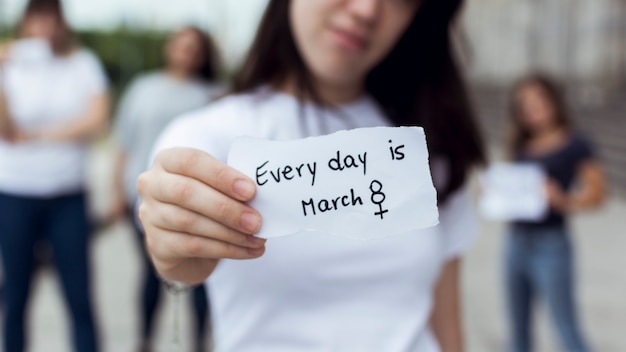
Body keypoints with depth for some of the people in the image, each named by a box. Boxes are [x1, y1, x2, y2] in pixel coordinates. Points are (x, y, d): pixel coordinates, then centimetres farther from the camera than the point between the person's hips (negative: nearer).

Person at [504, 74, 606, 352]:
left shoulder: (574, 145, -4)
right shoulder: (520, 147, 12)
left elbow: (596, 193, -7)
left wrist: (563, 200, -25)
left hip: (551, 246, -6)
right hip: (516, 243, 6)